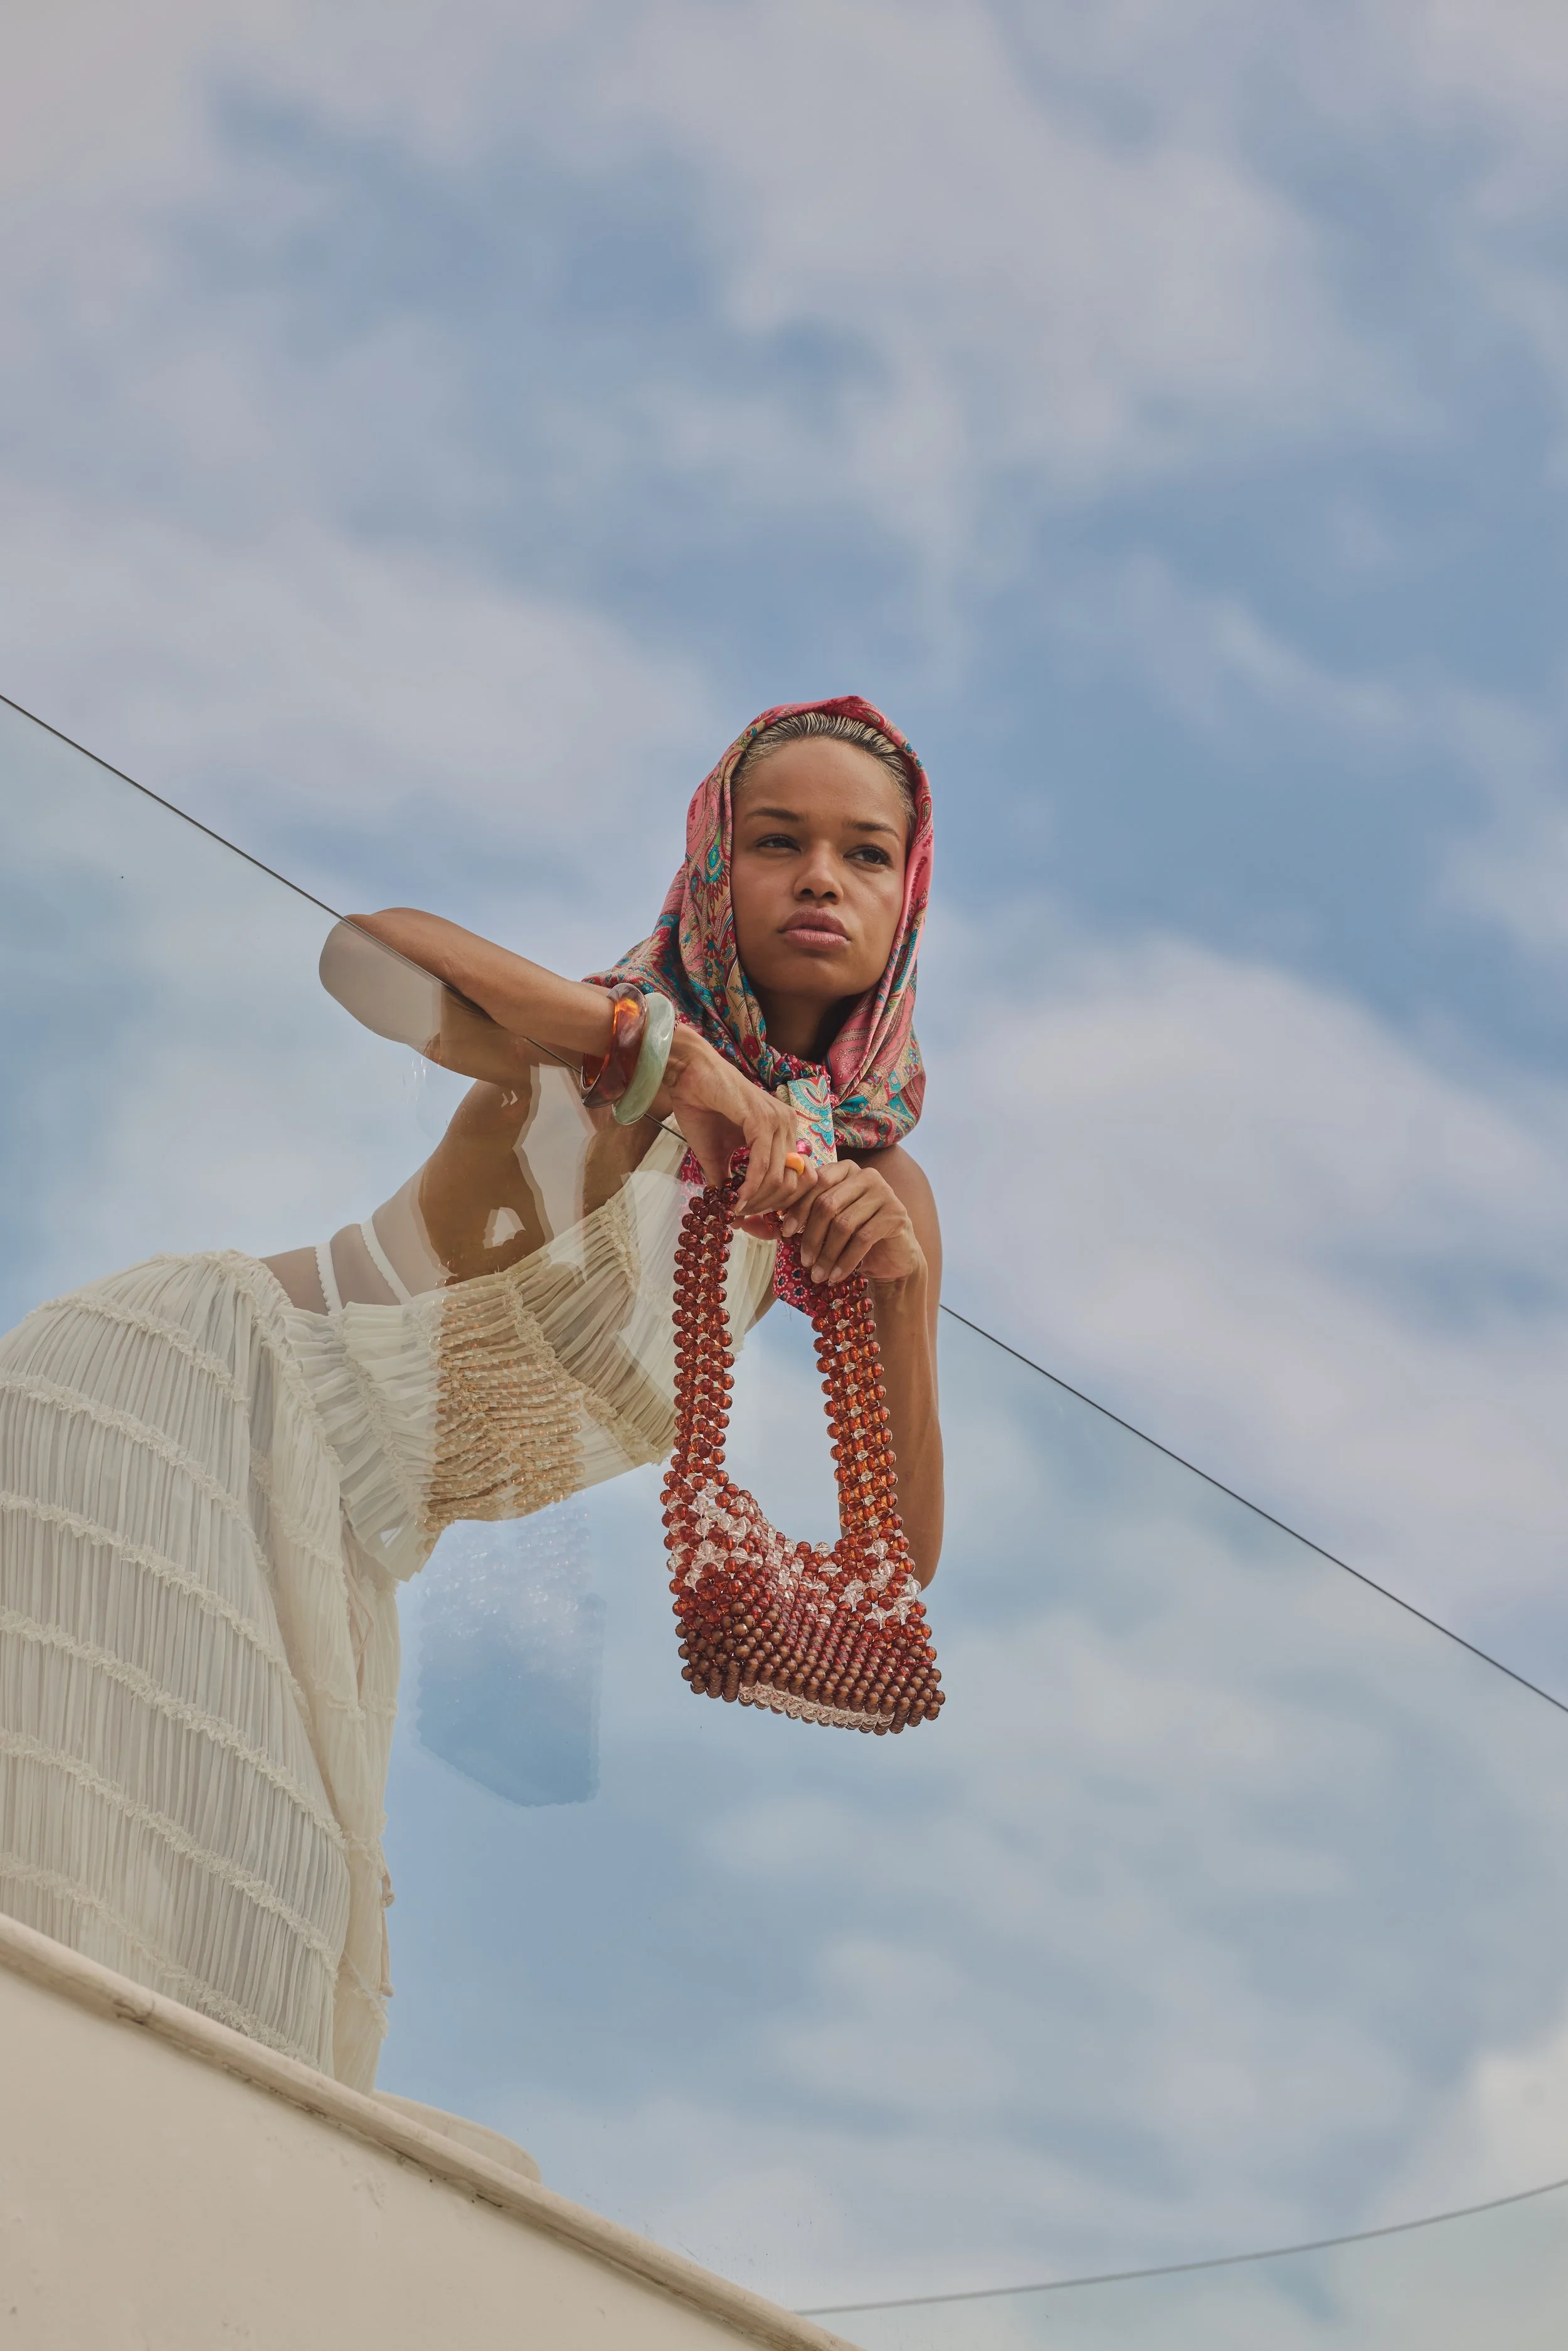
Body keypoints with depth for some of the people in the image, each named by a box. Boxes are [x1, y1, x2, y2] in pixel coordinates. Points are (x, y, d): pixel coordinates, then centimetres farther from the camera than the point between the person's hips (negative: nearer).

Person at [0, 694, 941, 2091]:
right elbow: (368, 954, -35)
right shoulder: (601, 1040, -12)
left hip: (326, 1560, 6)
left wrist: (901, 1284, -21)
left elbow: (897, 1561, -6)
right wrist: (663, 1045, -44)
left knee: (273, 1930, -3)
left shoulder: (871, 1182, 4)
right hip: (206, 1392, -6)